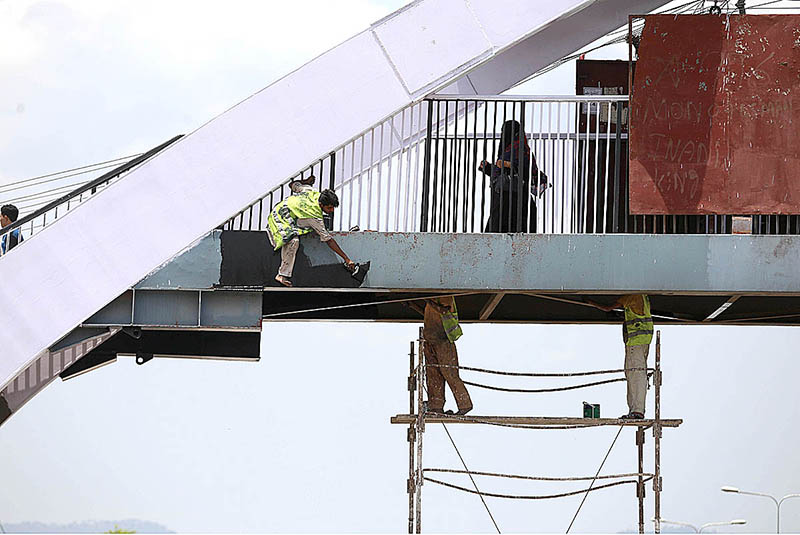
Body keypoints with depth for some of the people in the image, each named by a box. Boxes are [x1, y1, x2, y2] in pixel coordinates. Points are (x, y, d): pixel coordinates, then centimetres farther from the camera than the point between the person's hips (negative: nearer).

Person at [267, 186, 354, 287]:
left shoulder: (314, 194, -10)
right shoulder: (315, 218, -30)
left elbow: (295, 185, 8)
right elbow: (328, 240, -29)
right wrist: (346, 259, -29)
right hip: (279, 219, -10)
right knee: (293, 241, -30)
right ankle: (282, 275, -29)